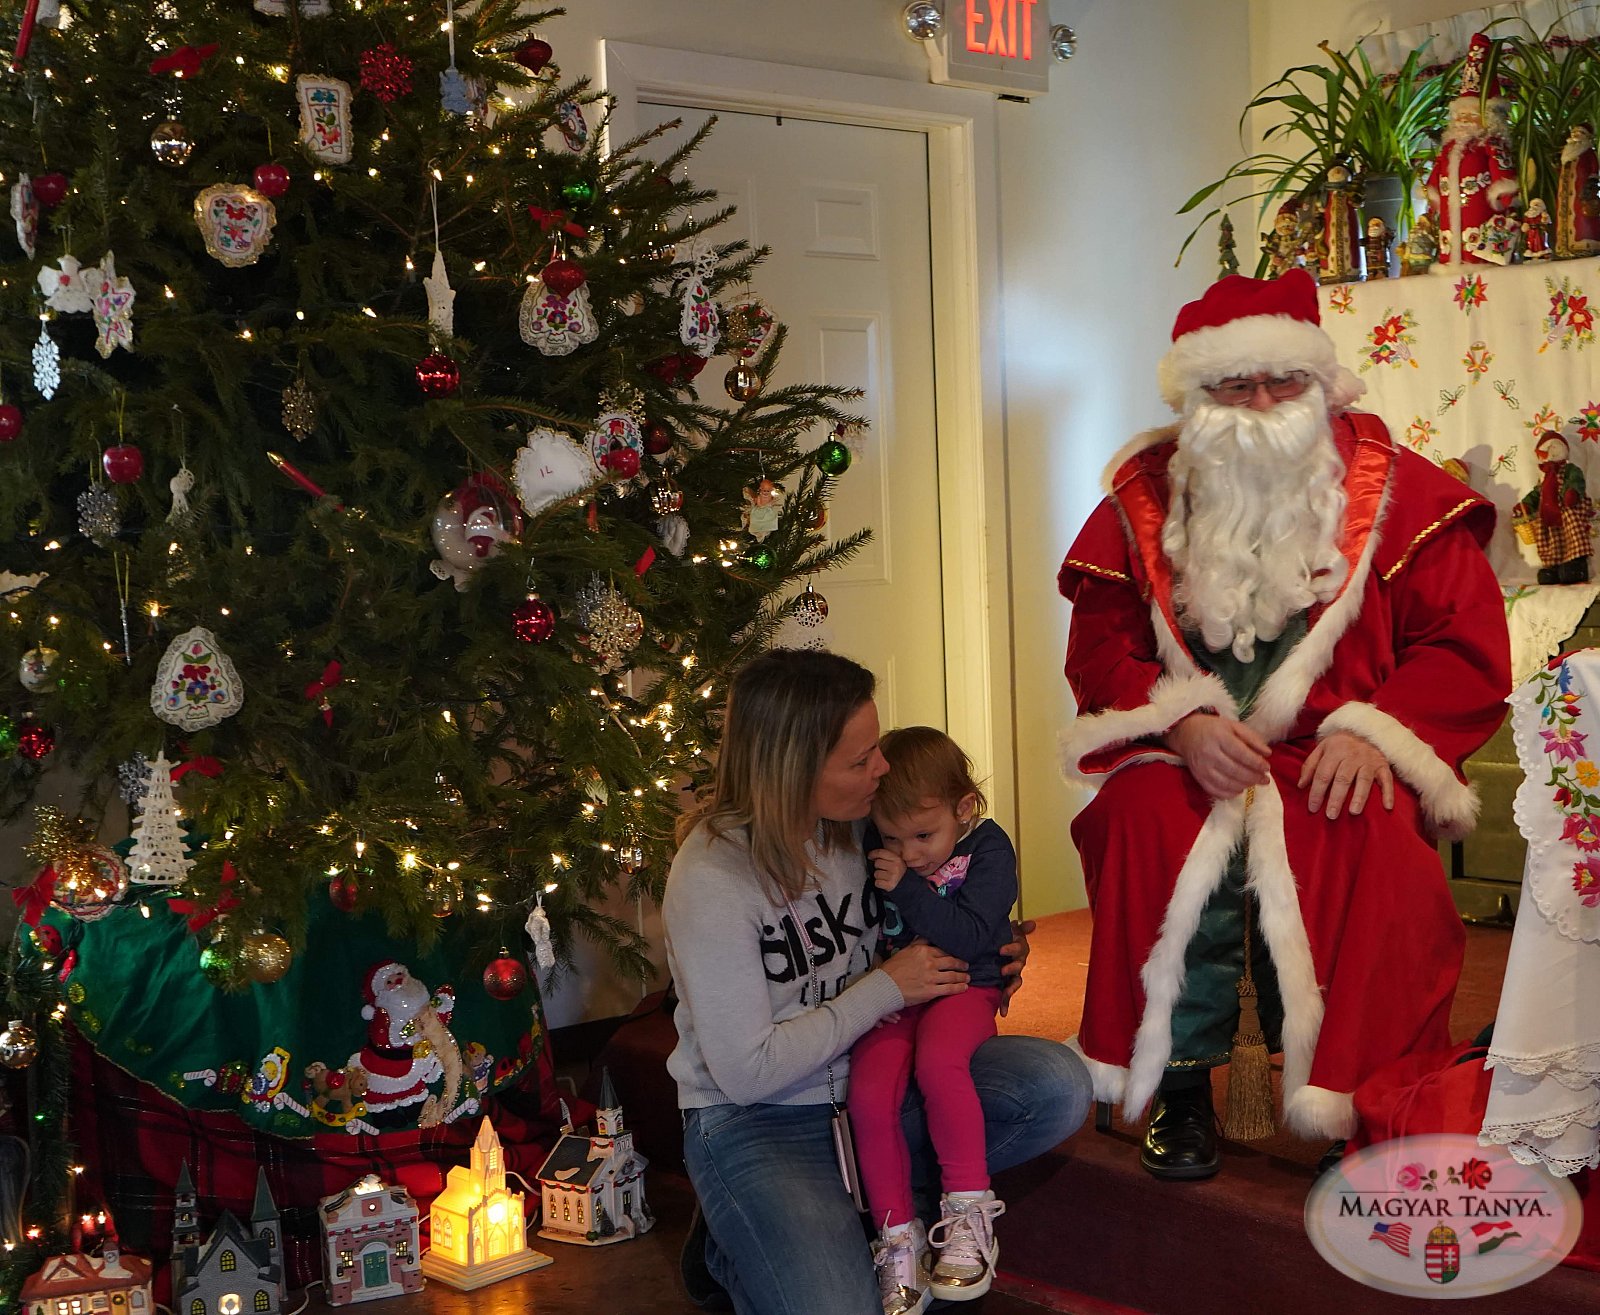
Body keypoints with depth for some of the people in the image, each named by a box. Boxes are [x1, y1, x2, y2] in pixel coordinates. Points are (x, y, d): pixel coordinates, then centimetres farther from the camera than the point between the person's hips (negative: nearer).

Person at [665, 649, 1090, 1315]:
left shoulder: (856, 821, -4)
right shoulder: (711, 878, -23)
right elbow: (746, 1072, -22)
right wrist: (885, 988, -18)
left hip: (872, 1074, 7)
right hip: (756, 1123, -6)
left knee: (1059, 1085, -14)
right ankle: (733, 1250, 5)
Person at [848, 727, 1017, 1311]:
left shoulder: (987, 848, -7)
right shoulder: (873, 848, 2)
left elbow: (972, 936, -19)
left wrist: (907, 889, -24)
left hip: (962, 986, -3)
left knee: (938, 1061, -35)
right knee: (869, 1095, -22)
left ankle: (968, 1210, -18)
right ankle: (898, 1241, -6)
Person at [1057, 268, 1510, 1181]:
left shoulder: (1394, 489, 4)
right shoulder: (1148, 497, 7)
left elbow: (1468, 644, 0)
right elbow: (1100, 645, 5)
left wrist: (1374, 730, -16)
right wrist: (1183, 720, -14)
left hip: (1337, 759, -1)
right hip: (1187, 755, 1)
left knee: (1373, 838, -33)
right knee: (1150, 820, -32)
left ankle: (1361, 1097, -15)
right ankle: (1181, 1078, -17)